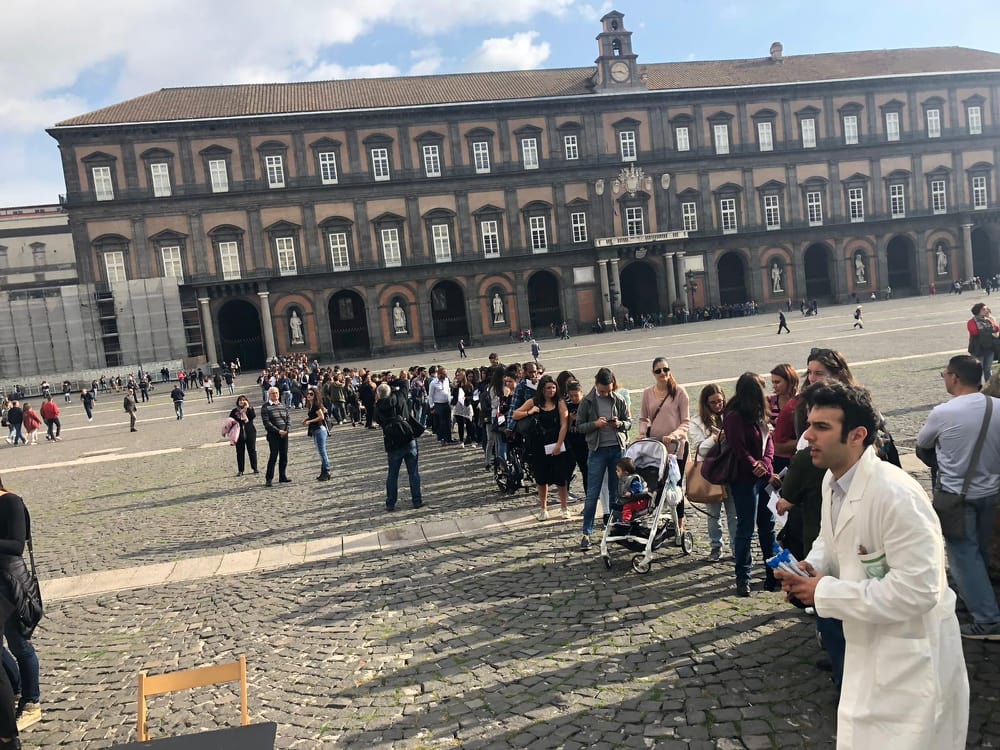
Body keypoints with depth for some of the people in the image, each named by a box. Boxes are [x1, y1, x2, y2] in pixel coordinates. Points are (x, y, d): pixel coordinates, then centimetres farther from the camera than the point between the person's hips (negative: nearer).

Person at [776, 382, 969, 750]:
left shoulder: (896, 495, -30)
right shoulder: (832, 480, -2)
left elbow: (917, 590, -32)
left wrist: (825, 592, -25)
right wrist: (811, 566, -7)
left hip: (911, 657, -8)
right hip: (866, 645, 9)